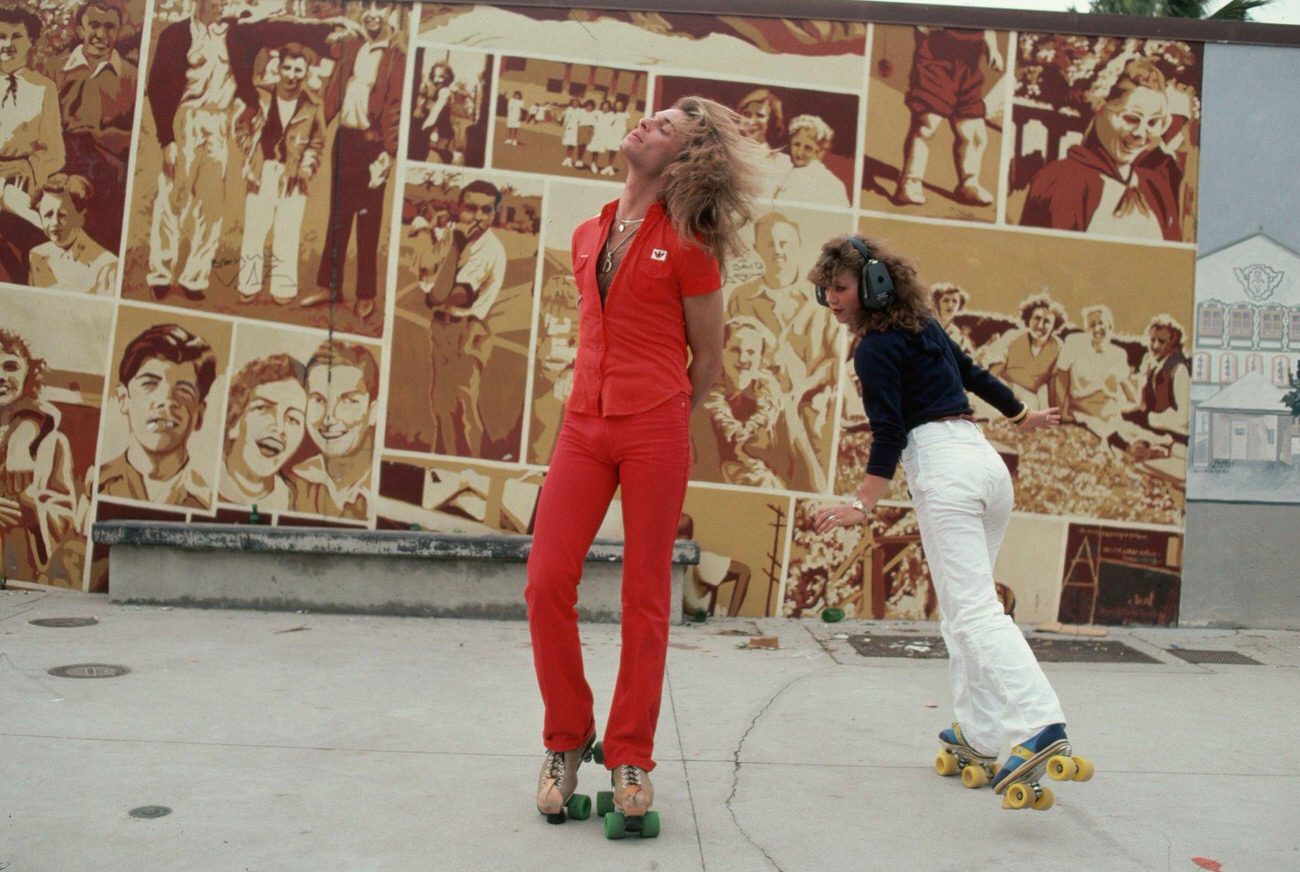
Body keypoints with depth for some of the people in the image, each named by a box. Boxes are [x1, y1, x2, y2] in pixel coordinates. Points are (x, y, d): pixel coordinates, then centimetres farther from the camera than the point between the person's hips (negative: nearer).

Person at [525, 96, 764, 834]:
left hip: (655, 432, -4)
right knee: (548, 584, -3)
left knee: (646, 599, 2)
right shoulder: (587, 238, 14)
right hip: (585, 426, 4)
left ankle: (630, 759, 14)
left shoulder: (686, 245, -1)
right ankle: (567, 741, 15)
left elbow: (707, 357, 5)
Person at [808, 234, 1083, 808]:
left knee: (971, 609, -15)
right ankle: (977, 734, 13)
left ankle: (1038, 723, -29)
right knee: (964, 605, 13)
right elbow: (973, 374, 32)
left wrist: (863, 506, -17)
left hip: (942, 465, -9)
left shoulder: (876, 348, -5)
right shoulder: (924, 327, 20)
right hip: (987, 460, 9)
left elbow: (889, 433, -13)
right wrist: (1022, 415, 45)